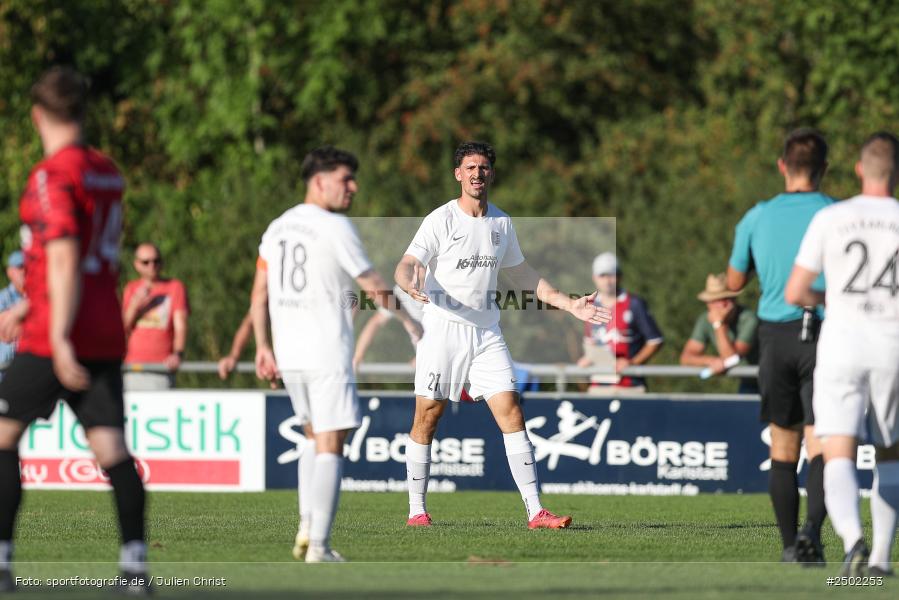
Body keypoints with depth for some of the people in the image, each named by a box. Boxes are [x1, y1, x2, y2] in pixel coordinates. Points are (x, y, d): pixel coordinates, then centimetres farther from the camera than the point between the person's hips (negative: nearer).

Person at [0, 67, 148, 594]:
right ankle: (135, 562, -9)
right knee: (110, 446, 0)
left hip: (54, 335, -7)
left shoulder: (53, 175, -11)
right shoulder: (109, 172, 13)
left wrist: (60, 339, -22)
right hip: (107, 334, 7)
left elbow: (64, 260, -19)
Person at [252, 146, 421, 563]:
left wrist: (263, 347, 18)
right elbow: (375, 288, -4)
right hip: (327, 355, -7)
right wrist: (410, 323, 9)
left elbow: (260, 294, 14)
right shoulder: (335, 229, -9)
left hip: (288, 354, 7)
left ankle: (306, 527, 10)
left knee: (314, 436, 21)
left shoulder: (277, 228, 12)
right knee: (330, 445, -5)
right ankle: (318, 547, -10)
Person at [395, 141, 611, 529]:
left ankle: (535, 511, -9)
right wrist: (411, 284, -37)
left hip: (487, 333, 4)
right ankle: (416, 509, 10)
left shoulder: (501, 223, 11)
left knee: (511, 414, -6)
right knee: (427, 417, -2)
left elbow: (521, 275, 23)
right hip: (443, 329, -4)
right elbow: (407, 265, -12)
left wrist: (569, 305, 19)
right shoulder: (441, 220, -5)